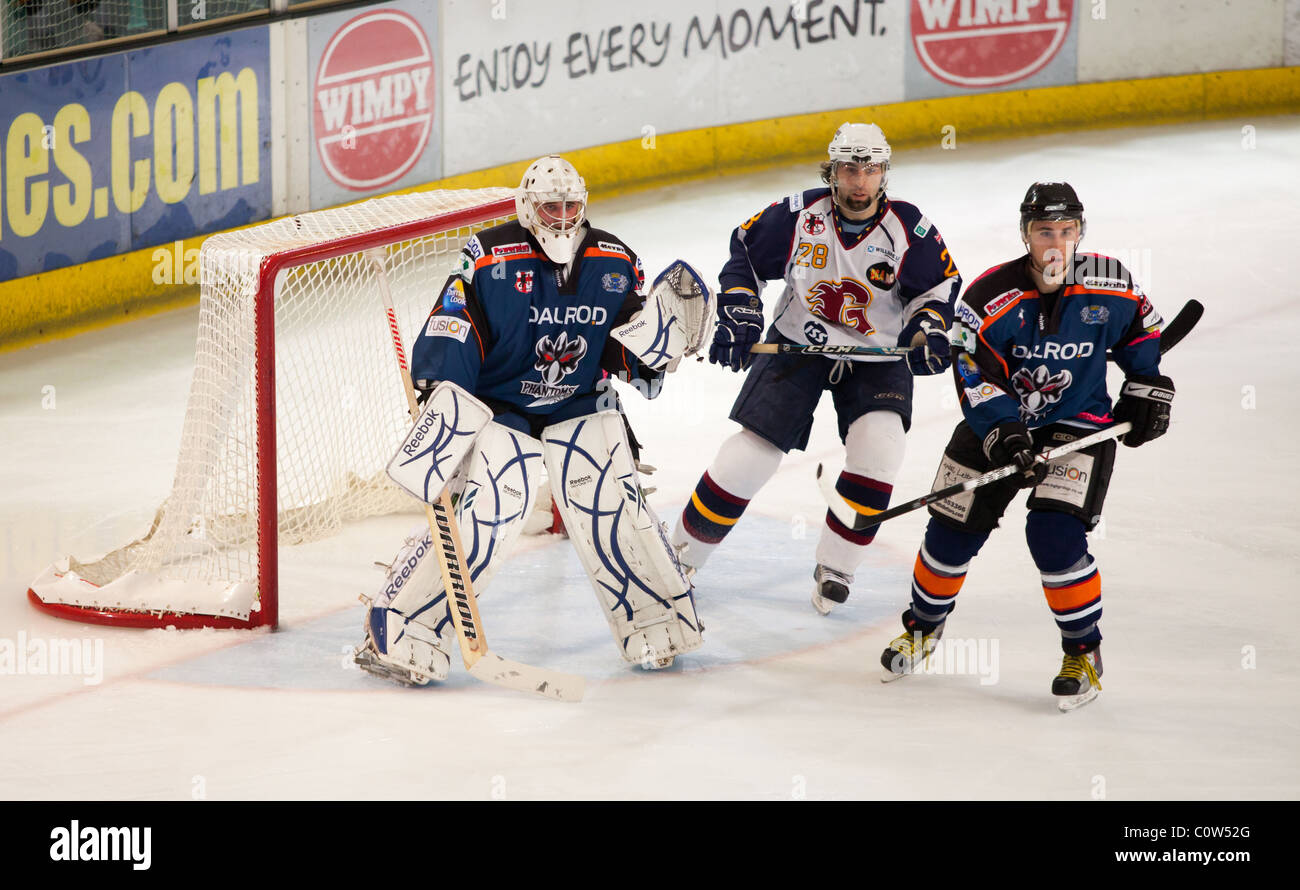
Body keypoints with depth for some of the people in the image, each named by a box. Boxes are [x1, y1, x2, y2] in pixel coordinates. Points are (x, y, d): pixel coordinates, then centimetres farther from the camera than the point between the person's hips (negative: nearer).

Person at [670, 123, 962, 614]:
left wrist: (927, 332, -17)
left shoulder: (909, 228, -12)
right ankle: (683, 551, 11)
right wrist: (738, 312, -9)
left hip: (877, 356, 0)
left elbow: (940, 283, 0)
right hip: (798, 346, 0)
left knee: (877, 451, -23)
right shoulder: (799, 215, -12)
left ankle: (834, 567, -5)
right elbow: (746, 251, 1)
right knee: (750, 454, -7)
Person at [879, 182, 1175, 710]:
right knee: (952, 532, 2)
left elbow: (1141, 330, 10)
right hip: (996, 422, 1)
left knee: (1055, 536, -20)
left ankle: (1084, 653, -2)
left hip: (1078, 424, -1)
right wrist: (1005, 436, -31)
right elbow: (974, 377, -20)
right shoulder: (991, 296, -19)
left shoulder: (1109, 284, -12)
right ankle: (923, 627, 31)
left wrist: (1147, 390, 7)